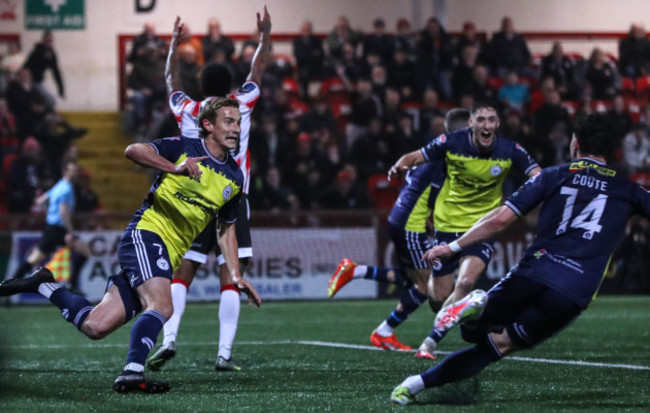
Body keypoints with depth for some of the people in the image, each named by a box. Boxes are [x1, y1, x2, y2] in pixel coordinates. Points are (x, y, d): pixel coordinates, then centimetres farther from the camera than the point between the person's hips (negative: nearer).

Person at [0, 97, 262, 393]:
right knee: (161, 307, -30)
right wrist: (175, 168, -33)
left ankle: (43, 286, 17)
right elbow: (134, 150, -19)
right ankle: (132, 373, -33)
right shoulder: (183, 147, -4)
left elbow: (227, 230, 24)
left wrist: (235, 275, 14)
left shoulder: (234, 178, 13)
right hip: (147, 233, -6)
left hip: (168, 257, 6)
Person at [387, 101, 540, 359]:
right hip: (448, 226, 1)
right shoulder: (451, 143, -12)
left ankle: (431, 341, -10)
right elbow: (415, 157, -2)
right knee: (439, 297, 2)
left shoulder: (510, 151, -11)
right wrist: (400, 166, -24)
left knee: (466, 282, -25)